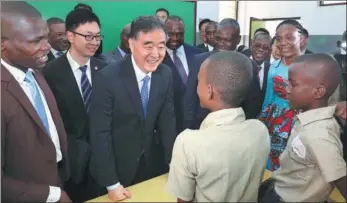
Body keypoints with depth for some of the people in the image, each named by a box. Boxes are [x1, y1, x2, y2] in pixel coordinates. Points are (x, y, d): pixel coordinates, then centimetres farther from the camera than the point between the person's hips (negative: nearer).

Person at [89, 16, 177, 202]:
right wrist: (111, 184, -17)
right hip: (118, 166, -4)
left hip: (153, 163, 4)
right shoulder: (108, 78, -22)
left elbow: (167, 121, -1)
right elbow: (100, 133, -20)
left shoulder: (165, 75, -8)